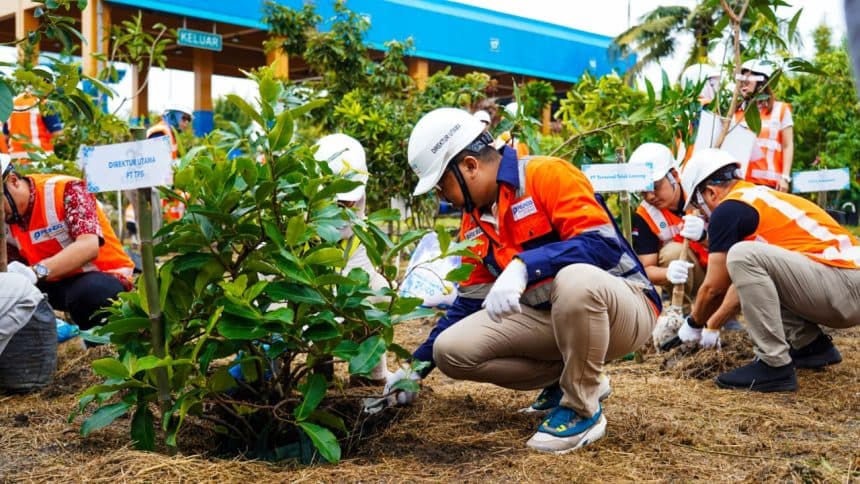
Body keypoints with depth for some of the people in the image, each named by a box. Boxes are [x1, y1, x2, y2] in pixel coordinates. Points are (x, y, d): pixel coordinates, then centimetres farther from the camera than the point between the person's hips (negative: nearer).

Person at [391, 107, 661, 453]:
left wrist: (523, 266, -38)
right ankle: (572, 378, 6)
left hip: (623, 306, -7)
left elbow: (604, 244, -27)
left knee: (575, 280, -42)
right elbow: (472, 299, 16)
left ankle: (583, 409, -18)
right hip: (548, 318, 7)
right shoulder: (473, 223, 9)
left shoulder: (548, 175, -16)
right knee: (451, 349, -10)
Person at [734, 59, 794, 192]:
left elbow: (788, 146, 5)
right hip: (740, 180, 3)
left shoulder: (780, 110, 9)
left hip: (769, 182, -3)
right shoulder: (738, 112, 16)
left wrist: (785, 177, -5)